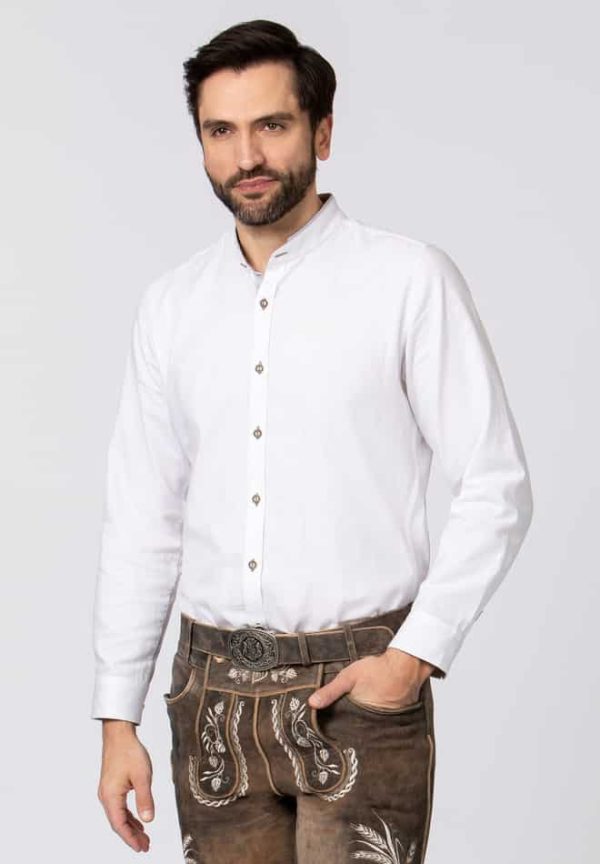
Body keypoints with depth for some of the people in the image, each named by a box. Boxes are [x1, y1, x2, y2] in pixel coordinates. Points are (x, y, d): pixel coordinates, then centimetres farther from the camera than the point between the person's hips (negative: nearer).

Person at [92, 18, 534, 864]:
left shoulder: (411, 279, -5)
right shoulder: (172, 305, 8)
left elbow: (497, 486, -4)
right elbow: (142, 520, 10)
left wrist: (419, 652, -12)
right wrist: (117, 717, 8)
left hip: (359, 684, -4)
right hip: (213, 690, 4)